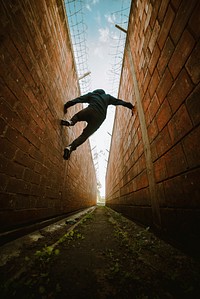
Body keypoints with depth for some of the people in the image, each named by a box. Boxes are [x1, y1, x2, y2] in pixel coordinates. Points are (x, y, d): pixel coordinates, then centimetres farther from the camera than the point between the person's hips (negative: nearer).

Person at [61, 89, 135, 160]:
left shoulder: (91, 94, 27)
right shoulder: (107, 97, 31)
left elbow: (77, 100, 22)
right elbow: (119, 101, 33)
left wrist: (66, 105, 23)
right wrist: (131, 106, 37)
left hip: (89, 111, 0)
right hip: (99, 118, 1)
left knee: (77, 116, 31)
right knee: (84, 135, 4)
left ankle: (71, 122, -4)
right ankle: (71, 147, -18)